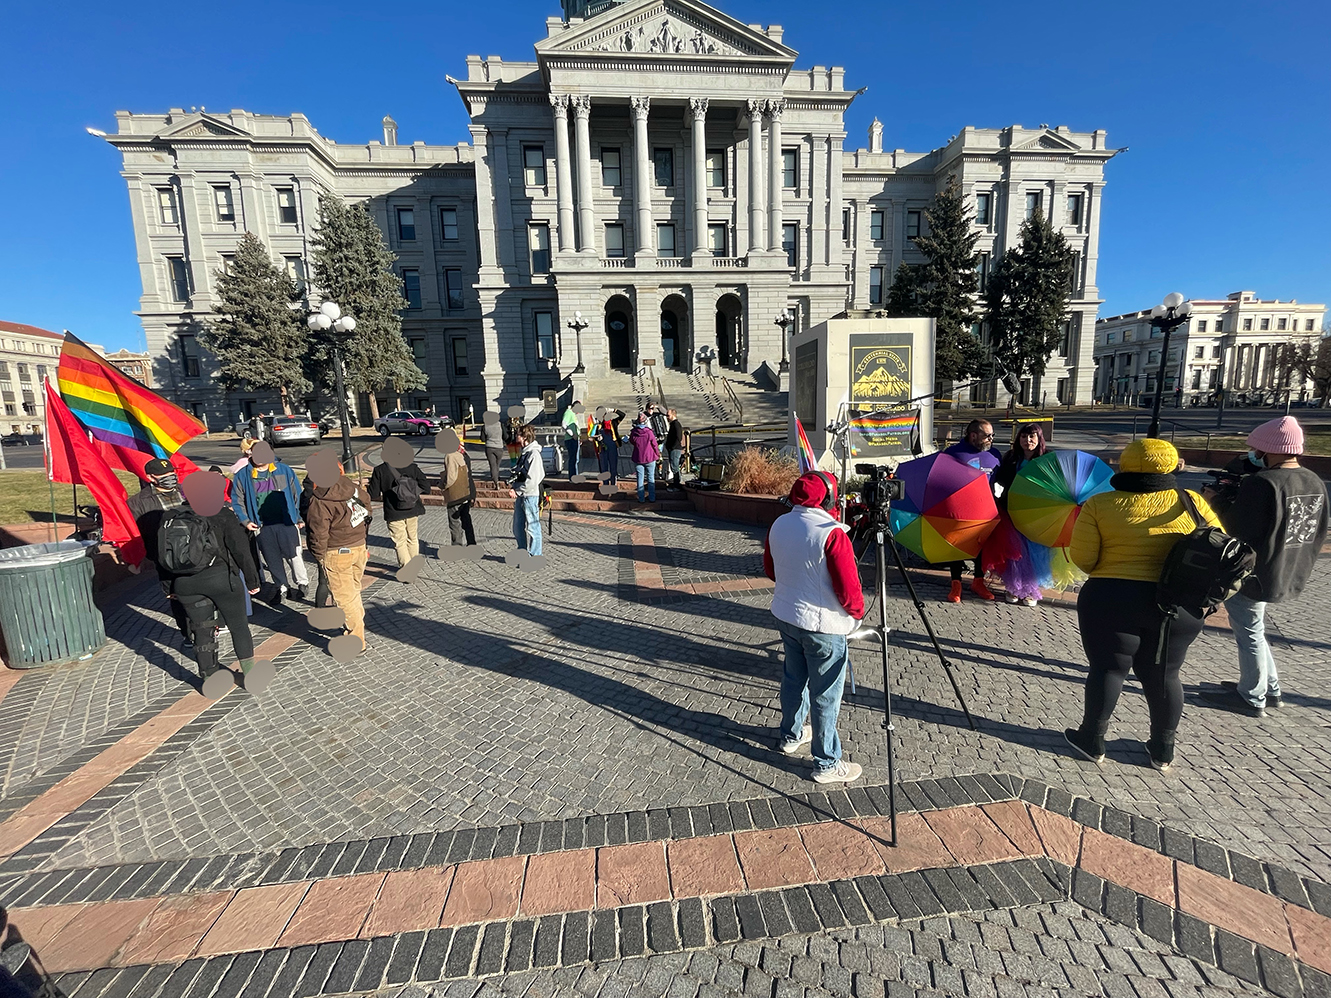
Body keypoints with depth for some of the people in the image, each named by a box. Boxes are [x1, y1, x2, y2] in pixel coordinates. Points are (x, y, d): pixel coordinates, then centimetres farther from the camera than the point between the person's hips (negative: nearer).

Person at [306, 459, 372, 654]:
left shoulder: (320, 501, -17)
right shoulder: (355, 489, 0)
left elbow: (319, 533, -15)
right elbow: (367, 515, 9)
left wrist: (319, 555, 2)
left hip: (338, 554, -6)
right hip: (359, 547, 6)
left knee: (344, 597, 4)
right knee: (354, 591, 22)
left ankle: (356, 641, 9)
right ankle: (358, 628, 36)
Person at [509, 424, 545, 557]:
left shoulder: (534, 454, -16)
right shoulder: (524, 453, 14)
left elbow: (532, 481, -21)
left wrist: (517, 491, -15)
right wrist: (513, 489, 3)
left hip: (530, 496, -9)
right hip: (520, 496, 9)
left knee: (532, 527, 0)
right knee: (518, 527, 15)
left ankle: (535, 557, 9)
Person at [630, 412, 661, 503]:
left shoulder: (633, 433, -10)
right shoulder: (649, 432, -15)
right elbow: (655, 445, -5)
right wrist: (658, 455, 10)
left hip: (638, 459, 1)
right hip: (650, 458, -1)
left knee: (640, 478, 9)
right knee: (651, 478, 11)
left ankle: (641, 498, 13)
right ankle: (652, 498, 16)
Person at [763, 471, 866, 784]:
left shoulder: (779, 525, -2)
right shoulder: (832, 533, -23)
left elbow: (770, 569, 11)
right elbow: (848, 587, -20)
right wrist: (856, 612, 0)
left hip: (784, 615, 7)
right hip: (823, 625, -7)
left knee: (794, 678, 24)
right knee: (825, 696, 8)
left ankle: (791, 735, 43)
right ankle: (827, 765, 23)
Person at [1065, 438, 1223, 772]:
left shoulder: (1099, 505, -8)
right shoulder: (1192, 503, 1)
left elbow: (1082, 558, -9)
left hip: (1111, 599, -3)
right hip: (1179, 606, 3)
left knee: (1108, 669, 8)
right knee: (1162, 675, 16)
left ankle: (1092, 741, 20)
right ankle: (1163, 751, 29)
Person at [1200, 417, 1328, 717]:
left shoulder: (1261, 484, -25)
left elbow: (1235, 531, -25)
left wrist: (1215, 504, -11)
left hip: (1253, 575, -8)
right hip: (1289, 575, 9)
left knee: (1249, 633, 7)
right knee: (1252, 629, 23)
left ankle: (1252, 698, 21)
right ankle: (1271, 689, 34)